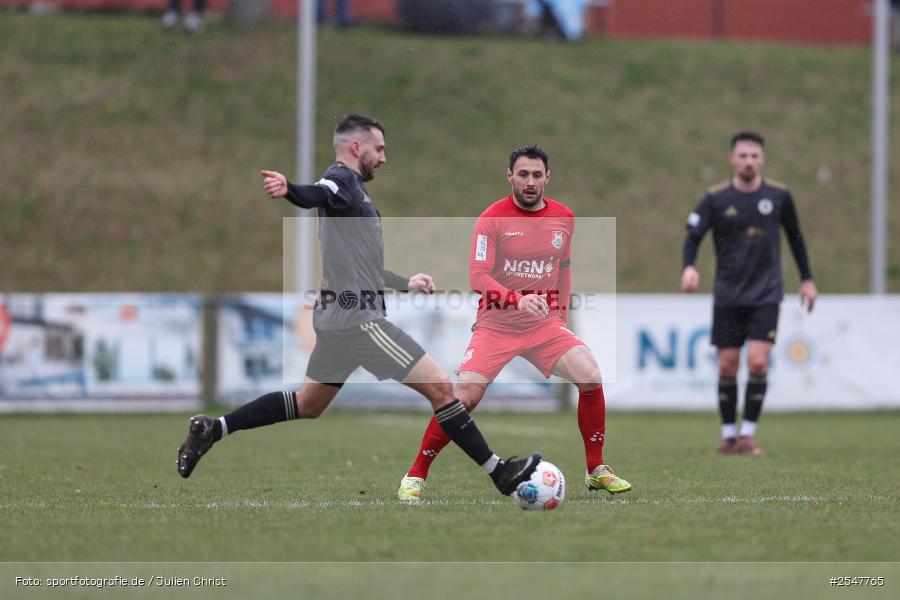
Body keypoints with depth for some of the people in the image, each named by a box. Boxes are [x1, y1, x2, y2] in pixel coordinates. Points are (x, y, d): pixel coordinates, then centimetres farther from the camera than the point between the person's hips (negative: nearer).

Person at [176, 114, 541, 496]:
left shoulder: (352, 189, 21)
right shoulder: (342, 179, -9)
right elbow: (317, 195, -34)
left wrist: (406, 284, 42)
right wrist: (288, 190, -57)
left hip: (339, 317, 11)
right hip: (357, 318, -11)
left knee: (308, 405, 20)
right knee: (440, 387, -7)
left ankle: (212, 430, 17)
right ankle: (499, 472, -4)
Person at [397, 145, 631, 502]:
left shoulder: (563, 218, 3)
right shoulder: (492, 219, -12)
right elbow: (478, 278, -20)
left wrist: (561, 314, 15)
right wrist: (518, 300, -36)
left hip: (545, 325, 4)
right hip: (496, 325, -4)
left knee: (591, 377, -14)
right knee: (464, 398, -17)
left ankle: (596, 471, 2)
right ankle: (415, 476, -1)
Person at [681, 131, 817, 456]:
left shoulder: (778, 195, 0)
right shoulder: (715, 198, -4)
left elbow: (794, 235, 14)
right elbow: (693, 236, -8)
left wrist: (807, 279, 15)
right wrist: (689, 267, -28)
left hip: (765, 295, 0)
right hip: (728, 296, 0)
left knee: (758, 363, -13)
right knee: (727, 366, 1)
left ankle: (748, 435, -4)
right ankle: (729, 435, 15)